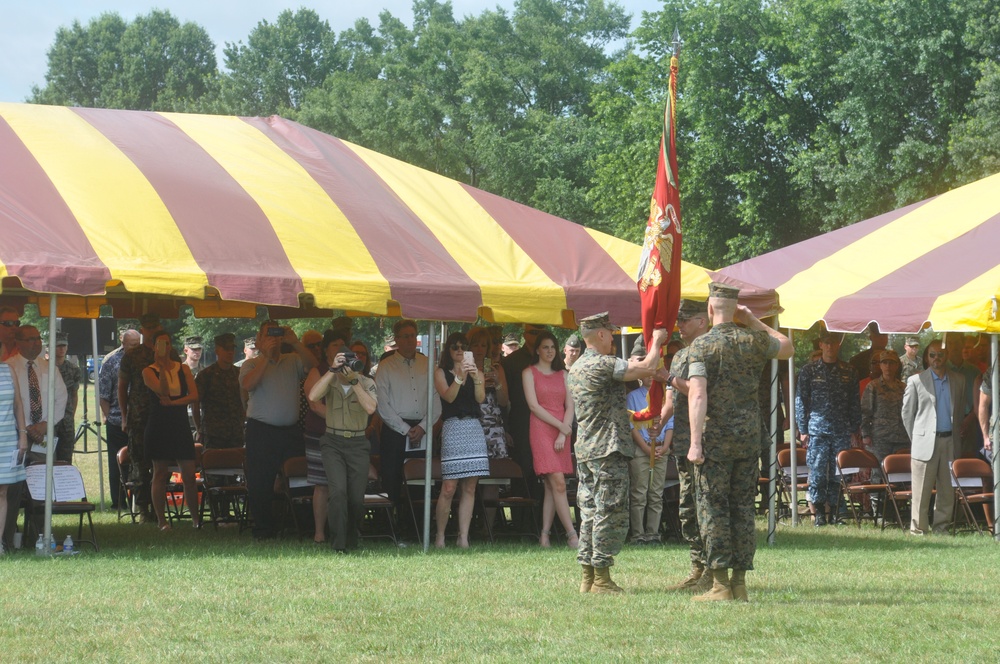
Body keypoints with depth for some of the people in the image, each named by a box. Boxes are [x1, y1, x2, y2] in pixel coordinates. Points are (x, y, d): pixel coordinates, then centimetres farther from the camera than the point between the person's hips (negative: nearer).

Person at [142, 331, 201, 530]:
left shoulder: (183, 369, 10)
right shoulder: (149, 371, 1)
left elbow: (194, 395, 0)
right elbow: (163, 391, -16)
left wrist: (172, 402, -12)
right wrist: (161, 365, -14)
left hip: (180, 424, 2)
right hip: (159, 424, -2)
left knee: (189, 474, -2)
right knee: (160, 473, -1)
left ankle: (195, 517, 6)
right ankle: (161, 519, 4)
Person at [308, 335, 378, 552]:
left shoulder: (367, 383, -1)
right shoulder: (330, 381, 1)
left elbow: (371, 408, -19)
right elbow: (313, 397, -20)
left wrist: (354, 381, -22)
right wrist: (332, 370, -22)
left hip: (357, 444, 1)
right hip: (333, 443, -1)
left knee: (356, 498, 1)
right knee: (338, 491, -19)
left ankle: (351, 541, 25)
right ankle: (338, 544, -14)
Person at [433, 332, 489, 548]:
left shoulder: (476, 372, 16)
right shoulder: (441, 373, 9)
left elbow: (480, 398, 1)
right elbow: (448, 396, -7)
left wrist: (476, 378, -15)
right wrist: (460, 376, -18)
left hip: (474, 428, 3)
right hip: (453, 427, -3)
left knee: (470, 488, 0)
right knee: (449, 487, -10)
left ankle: (463, 538, 2)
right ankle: (440, 536, 1)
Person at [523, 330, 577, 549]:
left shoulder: (562, 374, 17)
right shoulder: (529, 373, 4)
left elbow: (569, 406, 10)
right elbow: (534, 405, -5)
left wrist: (563, 434, -4)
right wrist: (560, 426, -10)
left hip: (562, 432, 5)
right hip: (541, 430, -5)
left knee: (551, 486, 2)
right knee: (558, 482, -14)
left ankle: (545, 535, 4)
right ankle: (572, 535, -19)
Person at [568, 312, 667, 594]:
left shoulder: (577, 368, 15)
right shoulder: (602, 365, -15)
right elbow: (648, 368, -18)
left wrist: (629, 366, 22)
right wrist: (656, 341, -1)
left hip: (585, 450, 10)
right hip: (608, 450, -10)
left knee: (590, 513, 10)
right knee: (611, 514, -6)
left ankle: (588, 577, 11)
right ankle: (601, 579, -6)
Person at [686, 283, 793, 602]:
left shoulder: (701, 345, -8)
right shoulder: (754, 341, 4)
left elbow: (697, 395, -18)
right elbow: (787, 348, 26)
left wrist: (695, 443, -20)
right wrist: (754, 321, 22)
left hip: (715, 438, -4)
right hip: (749, 438, 4)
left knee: (713, 508, 0)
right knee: (743, 509, 9)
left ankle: (721, 585, -4)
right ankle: (740, 582, 9)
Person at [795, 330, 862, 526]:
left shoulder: (848, 372, 11)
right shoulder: (809, 371, 5)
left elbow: (855, 404, 13)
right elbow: (801, 402, 5)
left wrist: (855, 431, 7)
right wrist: (803, 430, -1)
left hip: (842, 431, 2)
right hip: (817, 429, -2)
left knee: (838, 473, 1)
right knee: (817, 472, -5)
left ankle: (835, 512, 8)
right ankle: (818, 513, 1)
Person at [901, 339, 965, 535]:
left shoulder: (958, 381, 10)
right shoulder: (916, 381, 2)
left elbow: (961, 410, 17)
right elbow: (907, 413, 6)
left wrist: (956, 436, 11)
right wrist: (916, 439, 5)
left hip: (950, 443, 3)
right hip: (926, 443, -3)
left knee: (947, 490, 5)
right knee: (922, 492, -3)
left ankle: (941, 528, 13)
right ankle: (918, 530, 1)